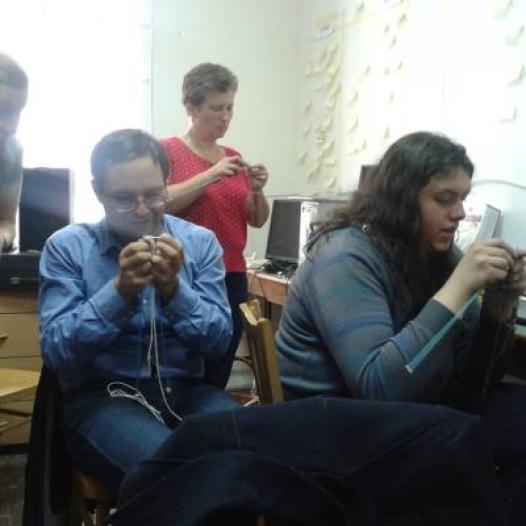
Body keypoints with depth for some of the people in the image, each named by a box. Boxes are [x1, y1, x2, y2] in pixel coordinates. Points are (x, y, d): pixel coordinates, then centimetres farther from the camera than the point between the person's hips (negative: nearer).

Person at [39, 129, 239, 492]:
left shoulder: (200, 241, 6)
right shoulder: (67, 247, 1)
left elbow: (220, 341, 1)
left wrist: (174, 289, -16)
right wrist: (120, 291, -20)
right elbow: (55, 349, -7)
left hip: (187, 390, 3)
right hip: (102, 396, -3)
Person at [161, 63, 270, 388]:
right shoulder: (167, 151, -1)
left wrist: (257, 190, -2)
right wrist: (211, 175, -19)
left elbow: (257, 221, 17)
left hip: (232, 279, 6)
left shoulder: (234, 157, 15)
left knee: (218, 379, 7)